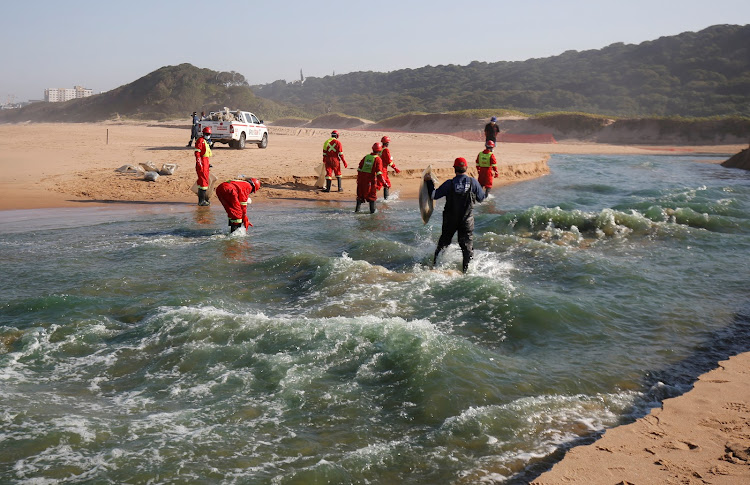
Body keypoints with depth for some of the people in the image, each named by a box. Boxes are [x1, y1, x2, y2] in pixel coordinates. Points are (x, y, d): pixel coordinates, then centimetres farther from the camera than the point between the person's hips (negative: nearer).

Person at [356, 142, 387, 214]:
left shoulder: (366, 157, 6)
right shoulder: (378, 159, -8)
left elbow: (359, 168, 9)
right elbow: (379, 173, -16)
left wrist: (358, 178, 18)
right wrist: (384, 183, -13)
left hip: (362, 179, 4)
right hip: (371, 180, -4)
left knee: (360, 194, 15)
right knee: (372, 196, 10)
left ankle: (357, 209, 16)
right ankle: (372, 210, 10)